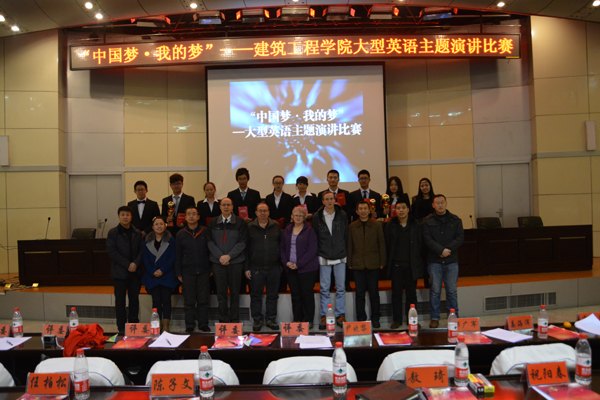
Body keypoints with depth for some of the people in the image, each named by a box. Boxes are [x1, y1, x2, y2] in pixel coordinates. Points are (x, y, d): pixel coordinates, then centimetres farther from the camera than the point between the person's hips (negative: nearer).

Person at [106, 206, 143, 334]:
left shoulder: (137, 233, 9)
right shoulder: (113, 233, 0)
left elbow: (141, 250, 7)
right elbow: (111, 252, -8)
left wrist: (136, 263, -12)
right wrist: (127, 265, -13)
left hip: (135, 272, 3)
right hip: (119, 272, -2)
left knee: (134, 300, 8)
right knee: (120, 301, 3)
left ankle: (134, 324, 17)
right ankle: (121, 327, 11)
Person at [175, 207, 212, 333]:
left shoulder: (205, 232, 4)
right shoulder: (180, 234, 6)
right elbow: (178, 255, 7)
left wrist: (211, 269, 2)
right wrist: (178, 273, 3)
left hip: (203, 271, 0)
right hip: (187, 272, 0)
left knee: (203, 300, 4)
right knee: (189, 301, 4)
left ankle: (204, 325, 15)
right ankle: (189, 326, 14)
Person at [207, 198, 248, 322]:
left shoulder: (241, 223, 1)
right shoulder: (213, 223, 8)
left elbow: (242, 242, -4)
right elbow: (210, 242, 3)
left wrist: (229, 256, -13)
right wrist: (220, 256, -10)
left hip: (236, 262, -1)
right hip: (218, 262, 1)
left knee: (235, 293, 5)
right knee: (221, 293, 5)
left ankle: (235, 321, 14)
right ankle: (223, 321, 13)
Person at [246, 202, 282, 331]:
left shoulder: (276, 226, 7)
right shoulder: (250, 227, 2)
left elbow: (281, 245, 9)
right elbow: (245, 248, 2)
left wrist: (282, 263, 5)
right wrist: (247, 268, -2)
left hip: (273, 267, 1)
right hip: (256, 268, -1)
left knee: (272, 295, 7)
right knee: (256, 295, 5)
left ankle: (271, 319, 19)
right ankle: (257, 319, 16)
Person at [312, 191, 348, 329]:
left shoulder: (342, 215, 2)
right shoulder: (317, 217, 0)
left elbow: (346, 235, 6)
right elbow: (314, 237, 5)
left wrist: (344, 251, 3)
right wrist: (318, 252, 2)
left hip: (340, 257, 1)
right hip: (324, 257, 0)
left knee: (341, 288, 5)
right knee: (324, 288, 4)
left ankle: (340, 315, 16)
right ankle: (324, 316, 14)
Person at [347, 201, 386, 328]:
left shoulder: (377, 226, 4)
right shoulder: (352, 227, 6)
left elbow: (381, 244, 5)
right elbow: (350, 246, 7)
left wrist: (382, 262, 0)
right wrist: (349, 263, 3)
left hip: (373, 264, 0)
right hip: (358, 264, 1)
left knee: (374, 293, 5)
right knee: (360, 293, 5)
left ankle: (375, 319, 17)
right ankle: (361, 319, 15)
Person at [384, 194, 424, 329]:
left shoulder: (416, 225, 3)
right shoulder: (390, 226, 3)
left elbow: (420, 244, 5)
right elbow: (387, 245, 5)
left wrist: (416, 261, 1)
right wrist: (389, 261, 1)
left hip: (412, 265, 0)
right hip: (396, 265, 0)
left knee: (411, 293, 6)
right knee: (396, 293, 6)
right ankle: (397, 320, 15)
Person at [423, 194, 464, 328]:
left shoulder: (455, 220, 8)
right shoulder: (428, 221, 3)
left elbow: (460, 237, 0)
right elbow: (428, 239, -6)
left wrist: (447, 249, -12)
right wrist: (441, 250, -17)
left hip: (451, 261, 1)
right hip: (434, 261, -1)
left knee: (452, 291, 7)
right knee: (435, 291, 2)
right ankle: (434, 318, 12)